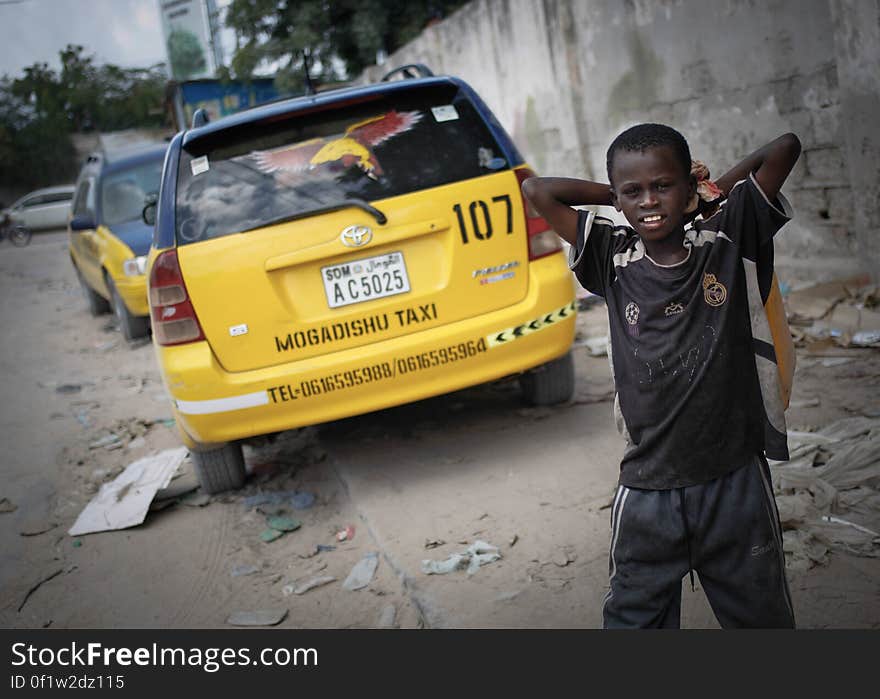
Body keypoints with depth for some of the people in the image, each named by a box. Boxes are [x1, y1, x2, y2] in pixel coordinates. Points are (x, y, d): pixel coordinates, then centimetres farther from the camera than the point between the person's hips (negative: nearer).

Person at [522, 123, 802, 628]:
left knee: (764, 619, 18)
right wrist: (617, 194, 5)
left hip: (736, 483, 0)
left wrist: (716, 193, 7)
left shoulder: (729, 241, -2)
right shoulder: (613, 260, -1)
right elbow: (537, 189, -1)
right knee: (634, 618, 10)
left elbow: (786, 146, -2)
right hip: (648, 491, 0)